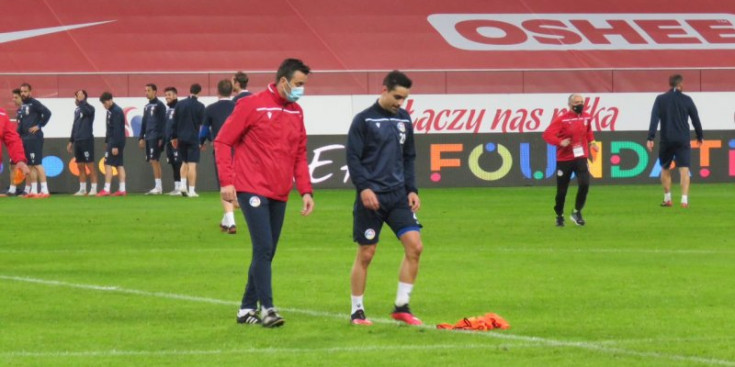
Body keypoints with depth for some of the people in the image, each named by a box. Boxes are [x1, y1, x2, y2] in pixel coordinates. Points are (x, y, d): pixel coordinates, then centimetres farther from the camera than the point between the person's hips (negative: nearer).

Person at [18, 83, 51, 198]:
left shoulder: (34, 103, -8)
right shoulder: (22, 106, 17)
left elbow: (47, 112, -19)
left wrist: (39, 125, -16)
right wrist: (19, 134, 14)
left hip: (34, 137, -9)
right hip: (25, 138, 9)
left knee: (37, 164, -13)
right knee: (30, 165, 9)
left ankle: (44, 190, -15)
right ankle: (33, 190, 11)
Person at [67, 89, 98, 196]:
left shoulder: (89, 108, -6)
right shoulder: (77, 110, 17)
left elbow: (85, 111, -31)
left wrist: (81, 101, -20)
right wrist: (71, 141, 21)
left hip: (87, 140, -8)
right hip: (77, 141, 8)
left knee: (90, 165, -5)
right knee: (80, 166, 8)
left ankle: (93, 189, -2)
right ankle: (82, 189, 13)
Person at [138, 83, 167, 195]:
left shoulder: (159, 105, -5)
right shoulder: (147, 107, 18)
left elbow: (162, 122, -10)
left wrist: (161, 138, -15)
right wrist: (141, 137, 16)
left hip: (156, 138, -8)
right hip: (148, 138, 8)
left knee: (154, 160, -12)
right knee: (155, 161, 7)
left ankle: (158, 187, -13)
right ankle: (158, 187, 8)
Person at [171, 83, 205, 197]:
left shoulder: (179, 104, 4)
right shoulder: (200, 106, -6)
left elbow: (174, 122, 6)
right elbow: (202, 123, -6)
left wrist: (174, 137, 14)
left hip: (181, 138, 4)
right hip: (193, 138, -4)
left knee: (184, 162, 19)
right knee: (192, 164, -3)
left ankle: (183, 186, 6)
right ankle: (192, 191, -4)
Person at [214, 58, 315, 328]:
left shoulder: (296, 113, 12)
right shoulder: (251, 106, -7)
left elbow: (299, 155, 18)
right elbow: (223, 141, -5)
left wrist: (305, 190, 9)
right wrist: (226, 181, -12)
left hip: (279, 194, 7)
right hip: (253, 190, -7)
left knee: (266, 253, 8)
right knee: (264, 249, -14)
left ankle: (247, 308, 16)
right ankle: (266, 308, -12)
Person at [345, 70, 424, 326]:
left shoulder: (404, 120, 12)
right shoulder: (364, 120, -5)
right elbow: (353, 158, -7)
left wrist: (412, 190, 10)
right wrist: (364, 187, -18)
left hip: (398, 196, 5)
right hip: (371, 197, -5)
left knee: (414, 246, -8)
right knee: (365, 254, 0)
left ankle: (401, 306, 1)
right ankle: (357, 311, 12)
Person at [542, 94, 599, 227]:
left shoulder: (586, 117, 4)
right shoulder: (562, 120, -12)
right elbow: (547, 134, -17)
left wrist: (591, 142, 8)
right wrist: (560, 142, -31)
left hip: (581, 157, 3)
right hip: (564, 159, -3)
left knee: (584, 184, -16)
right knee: (561, 190, 5)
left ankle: (577, 212, 3)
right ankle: (559, 216, 27)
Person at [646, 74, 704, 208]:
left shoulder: (660, 99, 2)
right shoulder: (687, 100, 1)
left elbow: (654, 119, -7)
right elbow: (695, 119, 6)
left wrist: (650, 138, -10)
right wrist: (700, 136, 19)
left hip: (666, 140, 1)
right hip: (683, 140, -1)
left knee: (665, 169, 17)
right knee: (684, 169, -3)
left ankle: (667, 199, 19)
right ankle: (684, 199, -15)